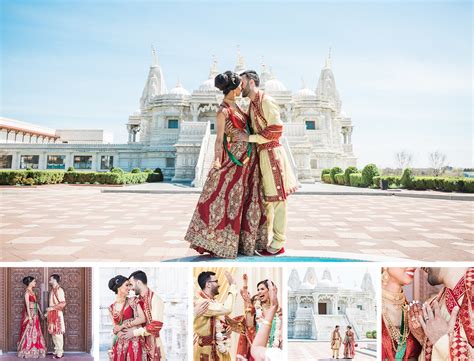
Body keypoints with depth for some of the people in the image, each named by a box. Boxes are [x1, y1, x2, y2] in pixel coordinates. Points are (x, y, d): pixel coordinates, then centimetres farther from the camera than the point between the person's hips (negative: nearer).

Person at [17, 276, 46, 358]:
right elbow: (27, 305, -18)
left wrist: (41, 313, 18)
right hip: (30, 314, -8)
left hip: (35, 314, 8)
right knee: (29, 332, -2)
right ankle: (27, 351, 7)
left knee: (35, 332, 10)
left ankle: (34, 351, 17)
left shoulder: (32, 291, 12)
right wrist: (30, 317, -22)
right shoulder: (27, 291, -14)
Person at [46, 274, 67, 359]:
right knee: (53, 333, 13)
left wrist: (52, 308, -20)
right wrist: (48, 312, 14)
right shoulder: (52, 290, 13)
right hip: (52, 314, 9)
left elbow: (63, 303, -19)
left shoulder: (59, 290, -14)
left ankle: (60, 353, 2)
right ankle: (57, 351, 22)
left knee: (58, 333, -4)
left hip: (57, 314, -9)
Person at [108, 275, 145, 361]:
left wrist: (123, 326, -7)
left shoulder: (133, 301, -1)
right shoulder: (111, 308, 8)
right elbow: (116, 327, 13)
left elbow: (142, 319, -9)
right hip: (119, 343, 3)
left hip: (133, 341, -3)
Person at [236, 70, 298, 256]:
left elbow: (276, 131, -18)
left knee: (276, 198, -3)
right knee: (265, 198, 14)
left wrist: (249, 138, -17)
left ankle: (278, 244, 5)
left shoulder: (266, 101, -11)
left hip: (272, 153, -9)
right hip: (262, 154, 9)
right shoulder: (252, 104, 16)